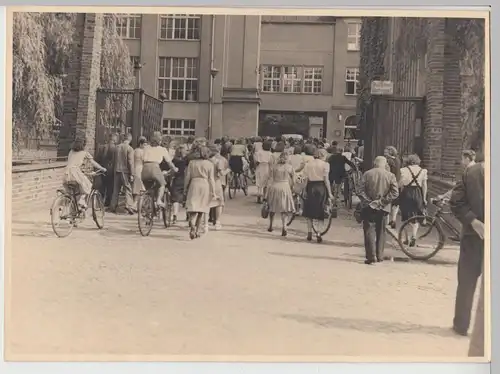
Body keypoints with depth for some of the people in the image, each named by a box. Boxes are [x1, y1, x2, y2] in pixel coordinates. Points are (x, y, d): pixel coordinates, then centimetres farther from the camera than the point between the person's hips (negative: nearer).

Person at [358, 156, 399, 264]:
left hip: (369, 207, -2)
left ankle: (371, 257, -8)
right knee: (380, 232, 14)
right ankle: (379, 257, 18)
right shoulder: (391, 175, -1)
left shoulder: (367, 174, -3)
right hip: (383, 208, 2)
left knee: (369, 231, 1)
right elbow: (395, 193, -9)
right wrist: (382, 201, -6)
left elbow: (361, 191, -8)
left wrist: (368, 202, -4)